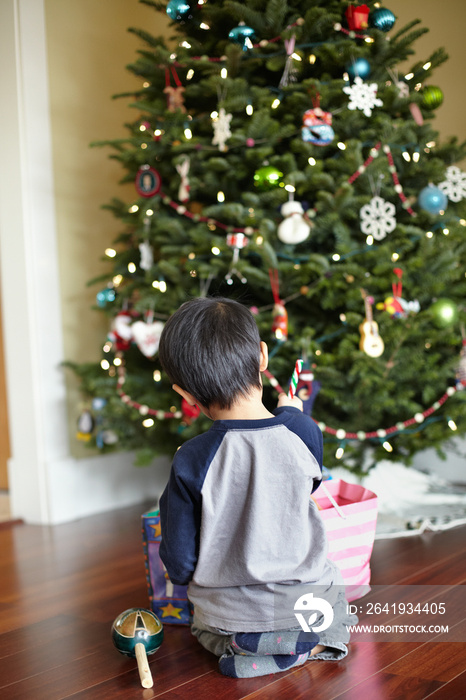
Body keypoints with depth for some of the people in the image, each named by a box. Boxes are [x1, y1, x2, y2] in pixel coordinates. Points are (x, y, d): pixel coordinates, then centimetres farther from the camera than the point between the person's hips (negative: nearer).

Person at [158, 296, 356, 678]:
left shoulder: (191, 462, -19)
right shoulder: (304, 432, -15)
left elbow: (179, 564, -11)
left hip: (228, 618, -1)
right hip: (307, 604, 1)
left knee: (204, 629, 33)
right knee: (334, 590, 34)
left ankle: (243, 646, 7)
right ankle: (310, 643, 10)